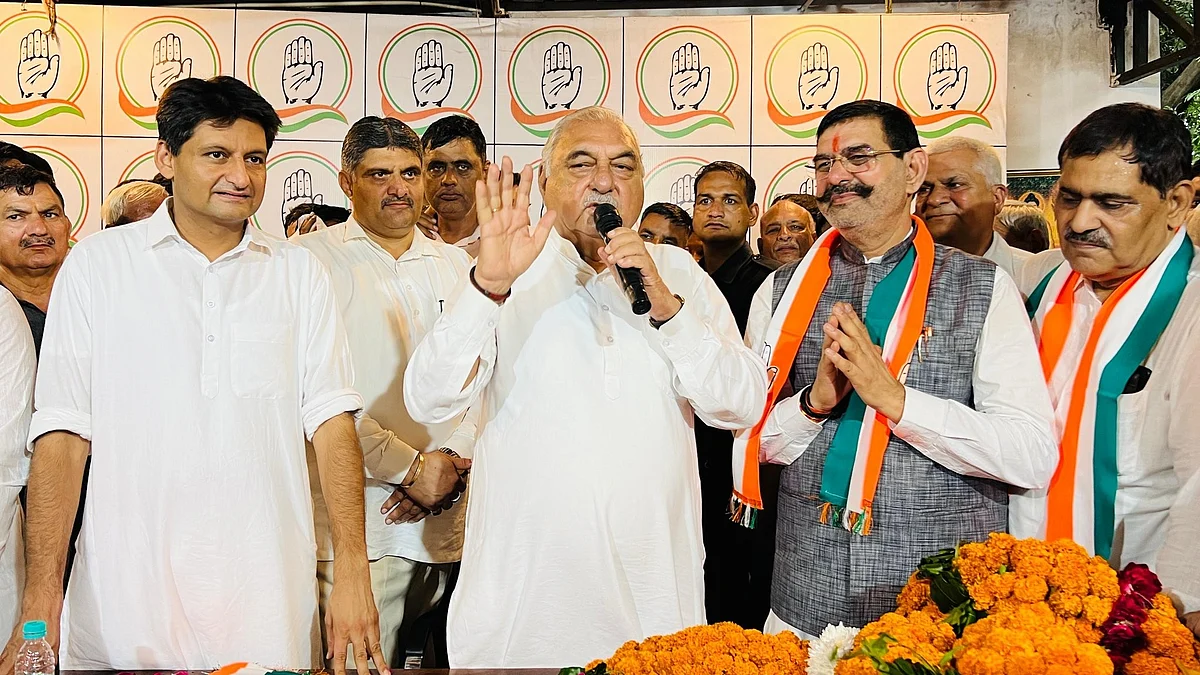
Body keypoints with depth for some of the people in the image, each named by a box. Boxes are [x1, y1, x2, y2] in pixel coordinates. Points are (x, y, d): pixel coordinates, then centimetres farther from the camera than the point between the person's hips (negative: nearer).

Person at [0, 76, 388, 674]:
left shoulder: (298, 274, 7)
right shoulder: (98, 264, 3)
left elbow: (331, 422, 2)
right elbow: (62, 433, -1)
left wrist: (353, 577, -8)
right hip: (125, 601, -1)